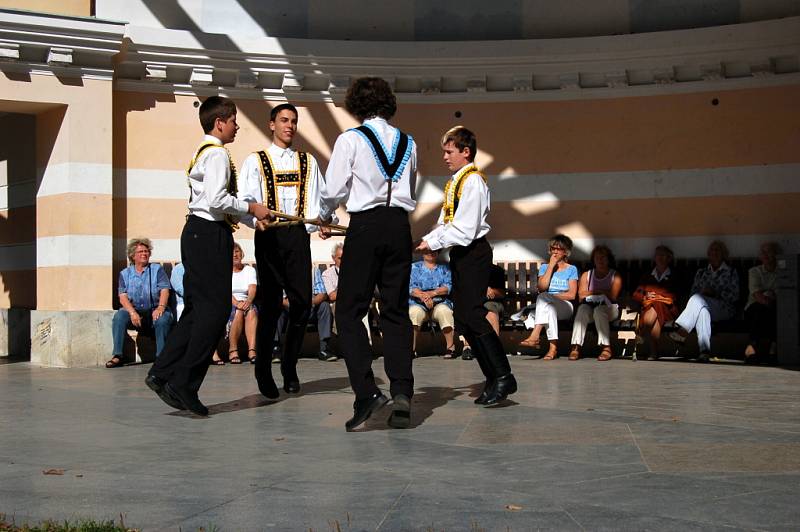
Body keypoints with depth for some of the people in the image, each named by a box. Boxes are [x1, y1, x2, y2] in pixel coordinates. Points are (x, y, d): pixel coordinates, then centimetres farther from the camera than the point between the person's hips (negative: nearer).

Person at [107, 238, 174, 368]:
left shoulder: (157, 270, 10)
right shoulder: (125, 274, 13)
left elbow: (164, 291, -3)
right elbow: (123, 297, 0)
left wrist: (160, 307, -23)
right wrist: (132, 312, -20)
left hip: (154, 310, -1)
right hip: (134, 310, 1)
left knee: (163, 318, -34)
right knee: (119, 316, -28)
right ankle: (117, 356, -28)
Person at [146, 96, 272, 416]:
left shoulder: (202, 152, 20)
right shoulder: (217, 153, -11)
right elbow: (217, 198, -21)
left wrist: (225, 217, 18)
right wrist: (249, 208, -12)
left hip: (198, 233, 10)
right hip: (209, 234, -10)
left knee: (198, 309, 12)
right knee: (215, 309, -7)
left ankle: (162, 374, 11)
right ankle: (183, 383, -6)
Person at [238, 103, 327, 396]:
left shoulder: (308, 162, 19)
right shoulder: (256, 161, 10)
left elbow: (317, 199, 10)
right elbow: (245, 200, -1)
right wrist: (255, 219, -22)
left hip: (298, 233, 3)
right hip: (269, 234, -3)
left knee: (302, 302, -3)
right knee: (271, 304, -4)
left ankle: (290, 368, 12)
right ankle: (263, 370, 9)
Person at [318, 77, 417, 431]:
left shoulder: (350, 139, -2)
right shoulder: (408, 143, 14)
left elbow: (333, 190, -2)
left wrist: (325, 217, 16)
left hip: (365, 226, -5)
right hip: (400, 227, 5)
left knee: (349, 312, 0)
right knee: (396, 312, 8)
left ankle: (366, 392, -13)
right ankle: (402, 393, -1)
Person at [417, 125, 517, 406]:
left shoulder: (473, 181, -14)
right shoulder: (455, 182, 15)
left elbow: (464, 229, -19)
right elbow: (446, 222, 18)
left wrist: (433, 242, -13)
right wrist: (427, 239, 2)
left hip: (473, 253, -10)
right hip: (461, 255, 10)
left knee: (472, 315, -15)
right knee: (463, 319, 9)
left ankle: (503, 376, -11)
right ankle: (493, 378, 14)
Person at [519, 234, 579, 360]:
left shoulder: (571, 269, 13)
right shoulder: (544, 267, 19)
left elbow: (572, 294, 0)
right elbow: (541, 287, -2)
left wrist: (550, 296, -6)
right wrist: (551, 266, 0)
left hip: (566, 307, -2)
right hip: (547, 306, 2)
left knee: (543, 298, -34)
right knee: (550, 309, -37)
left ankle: (535, 335, -49)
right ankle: (553, 346, -51)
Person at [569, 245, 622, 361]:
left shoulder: (615, 276, 10)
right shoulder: (586, 275, 18)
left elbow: (613, 296, -6)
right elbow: (581, 295, 2)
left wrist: (592, 292, 0)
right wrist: (601, 292, -2)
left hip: (609, 308, -2)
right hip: (590, 307, 2)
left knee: (599, 310, -36)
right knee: (582, 308, -32)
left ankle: (606, 347, -39)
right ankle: (576, 347, -41)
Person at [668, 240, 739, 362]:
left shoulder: (731, 273, 18)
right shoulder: (701, 272, 28)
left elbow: (734, 296, 5)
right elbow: (693, 292, 18)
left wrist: (715, 293, -8)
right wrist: (703, 292, -5)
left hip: (724, 308, -2)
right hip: (702, 305, 2)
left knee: (698, 299, -33)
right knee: (702, 311, -38)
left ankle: (682, 330, -47)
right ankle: (704, 350, -51)